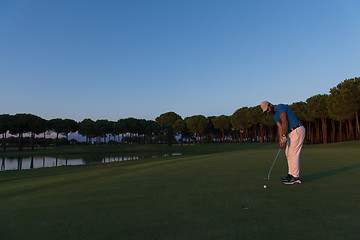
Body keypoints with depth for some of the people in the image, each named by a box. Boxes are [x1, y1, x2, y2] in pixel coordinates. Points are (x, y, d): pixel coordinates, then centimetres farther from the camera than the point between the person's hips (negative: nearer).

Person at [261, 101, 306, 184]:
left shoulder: (280, 107, -14)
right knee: (288, 152, 12)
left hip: (297, 130, -10)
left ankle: (296, 177, -6)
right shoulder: (274, 116, 14)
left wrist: (284, 137, -19)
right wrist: (281, 138, -9)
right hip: (291, 132, 10)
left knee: (293, 153, -10)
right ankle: (291, 174, 19)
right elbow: (280, 127, 6)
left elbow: (285, 122, -21)